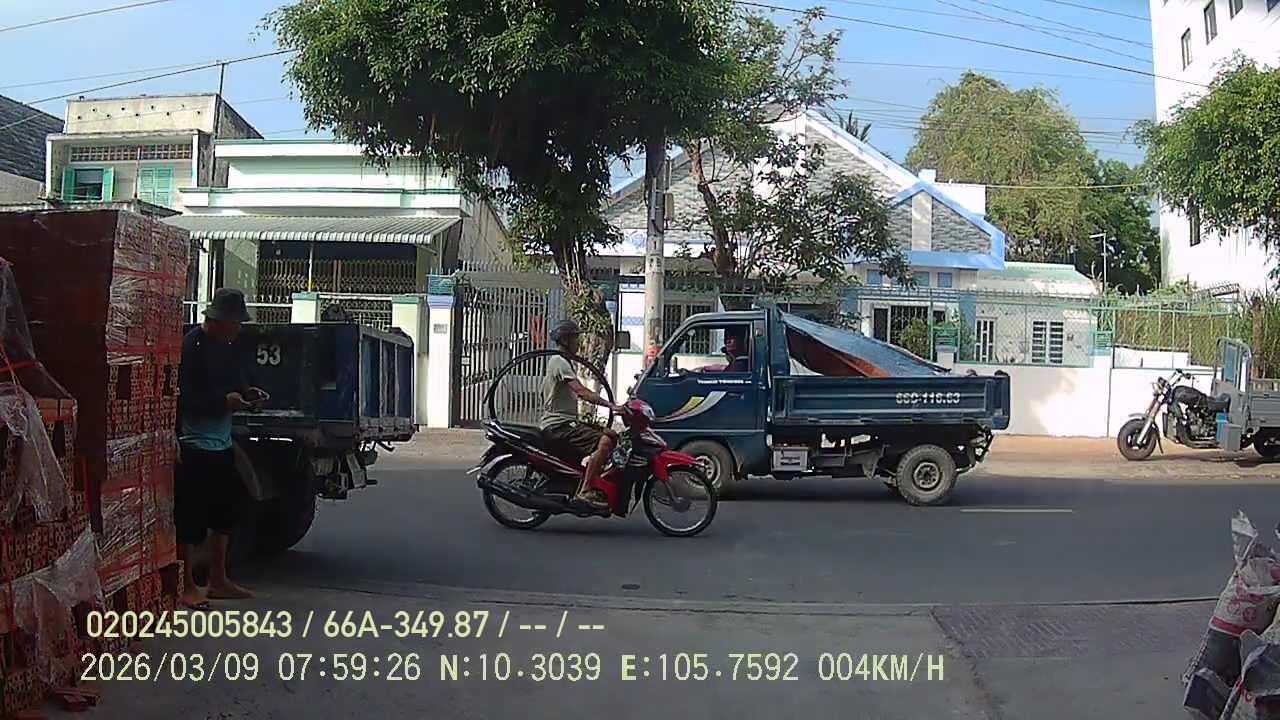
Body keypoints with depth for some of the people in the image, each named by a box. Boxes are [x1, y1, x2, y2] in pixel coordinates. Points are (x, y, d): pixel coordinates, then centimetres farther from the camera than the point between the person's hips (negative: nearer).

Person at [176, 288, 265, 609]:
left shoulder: (226, 346, 12)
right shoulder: (191, 346, -15)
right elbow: (185, 398, -20)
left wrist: (247, 393, 1)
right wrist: (224, 401, -25)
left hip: (221, 442, 9)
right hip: (194, 443, -9)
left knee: (225, 511, 16)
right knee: (191, 517, -3)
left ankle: (218, 580, 28)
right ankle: (187, 586, 8)